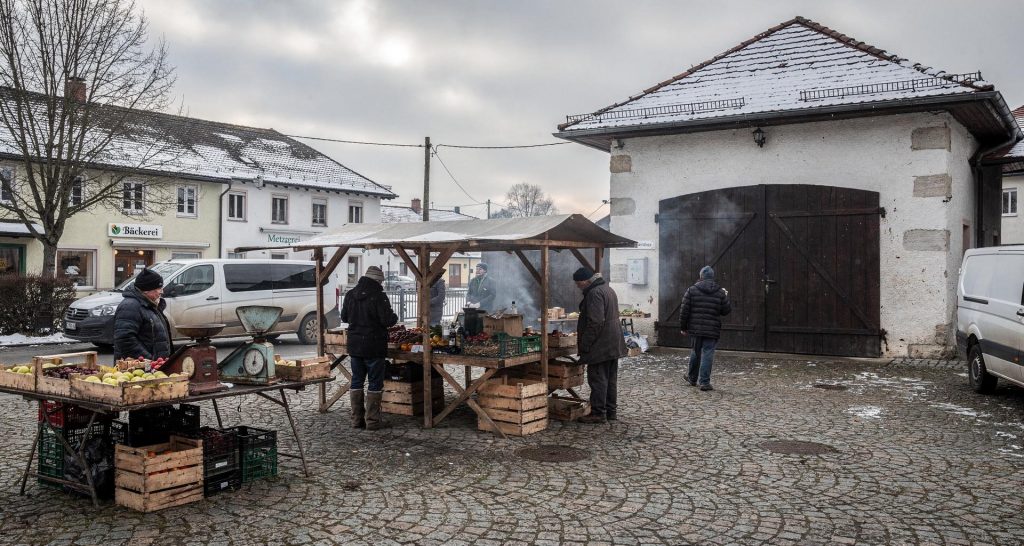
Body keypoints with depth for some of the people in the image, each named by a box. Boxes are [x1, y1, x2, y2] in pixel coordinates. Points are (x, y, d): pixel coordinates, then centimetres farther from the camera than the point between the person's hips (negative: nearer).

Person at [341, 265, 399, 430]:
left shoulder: (350, 295, 6)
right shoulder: (378, 296, -15)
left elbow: (344, 317, 14)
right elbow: (387, 320, -18)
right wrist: (394, 317, 2)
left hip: (354, 345, 6)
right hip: (374, 347, -6)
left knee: (356, 381, 13)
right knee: (375, 383, 1)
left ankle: (357, 419, 17)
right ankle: (372, 421, 3)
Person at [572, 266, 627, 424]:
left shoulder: (594, 293, -16)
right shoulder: (608, 289, 17)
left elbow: (595, 322, -23)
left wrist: (585, 345, -19)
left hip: (600, 345, -10)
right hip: (614, 345, 10)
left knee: (597, 378, -5)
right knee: (611, 378, 14)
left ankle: (598, 413, -2)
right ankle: (611, 411, 21)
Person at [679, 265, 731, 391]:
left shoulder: (692, 290, -1)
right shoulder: (720, 292, -2)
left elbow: (684, 311, -3)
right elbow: (726, 310, 3)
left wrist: (683, 327, 6)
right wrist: (726, 297, 20)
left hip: (695, 328, 2)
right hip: (712, 330, -2)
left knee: (696, 352, 18)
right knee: (707, 354, -1)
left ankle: (693, 378, 32)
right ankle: (704, 382, -3)